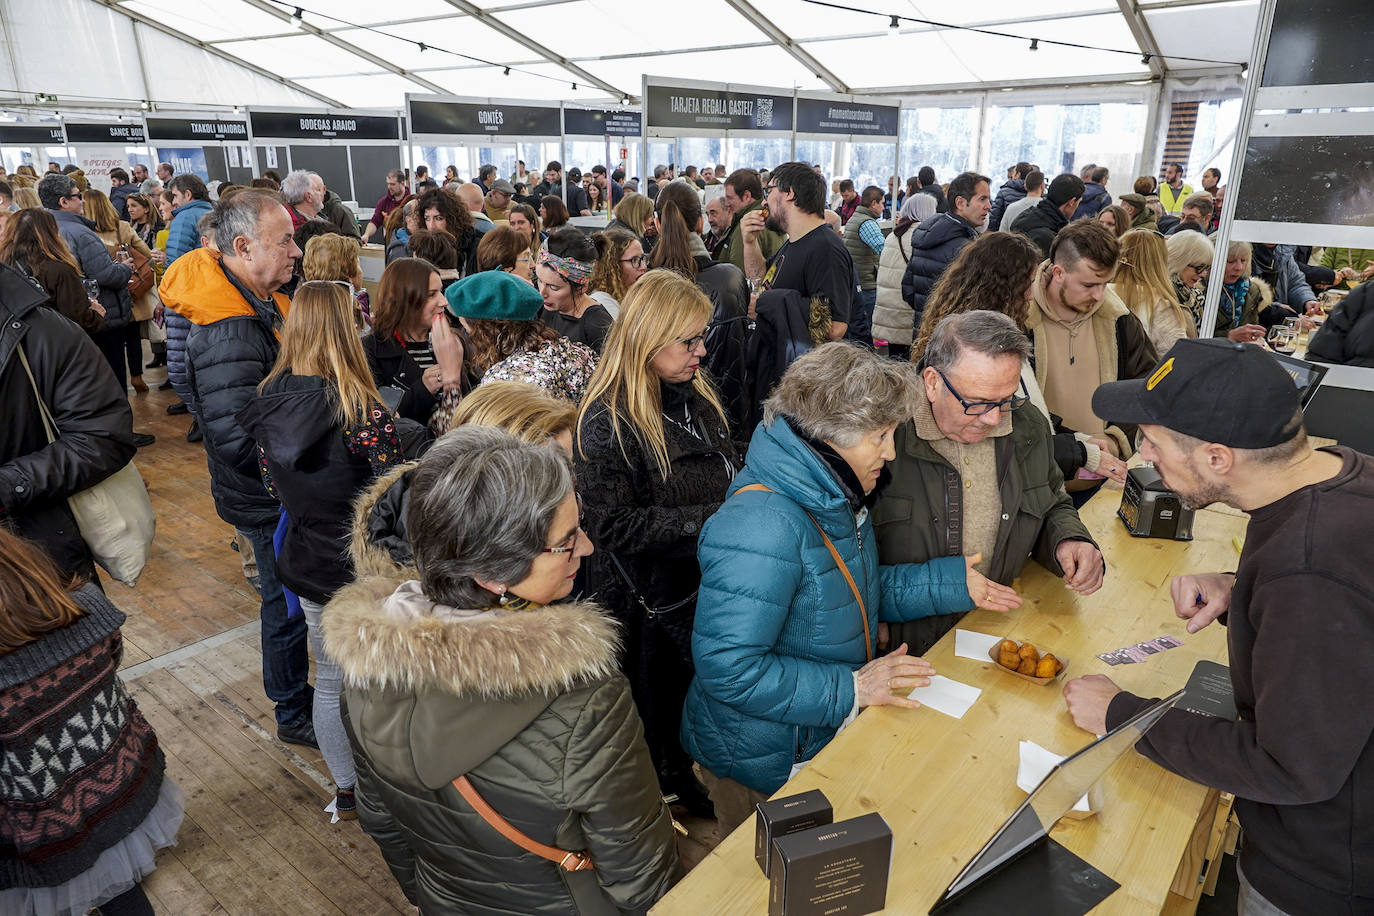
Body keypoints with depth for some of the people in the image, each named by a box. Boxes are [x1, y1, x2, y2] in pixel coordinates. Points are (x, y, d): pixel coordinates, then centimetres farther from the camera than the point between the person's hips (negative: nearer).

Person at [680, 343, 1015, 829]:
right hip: (765, 768, -8)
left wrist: (953, 582, 2)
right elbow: (727, 669, -33)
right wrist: (851, 687, -29)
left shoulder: (836, 496, -2)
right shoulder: (760, 529, -34)